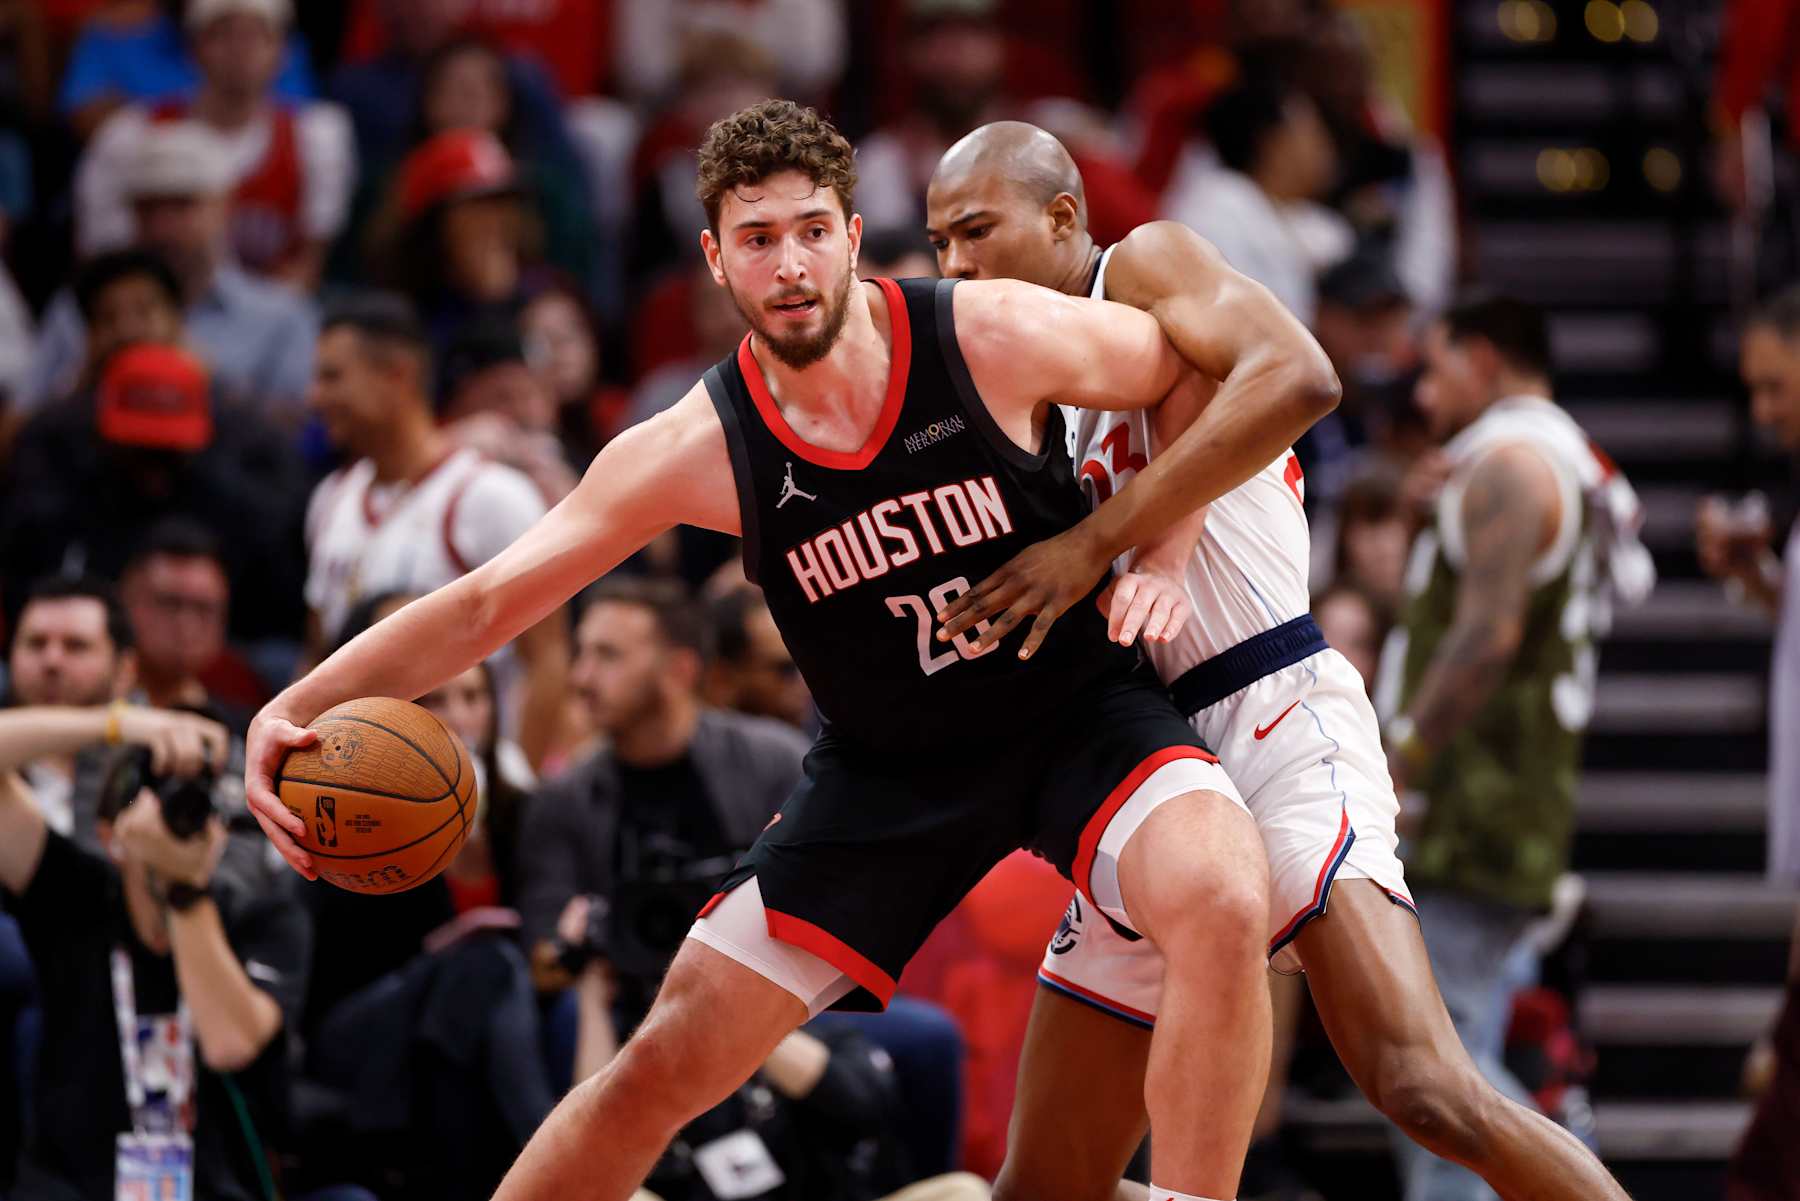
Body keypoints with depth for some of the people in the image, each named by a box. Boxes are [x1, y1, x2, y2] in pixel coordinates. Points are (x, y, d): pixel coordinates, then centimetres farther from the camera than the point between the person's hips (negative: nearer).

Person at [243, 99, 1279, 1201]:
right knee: (664, 1068, -1)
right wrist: (299, 709, -22)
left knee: (1223, 905, -34)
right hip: (890, 768, 2)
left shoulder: (995, 339, -19)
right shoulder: (702, 451, -14)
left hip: (1079, 707, -2)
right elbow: (483, 605, -10)